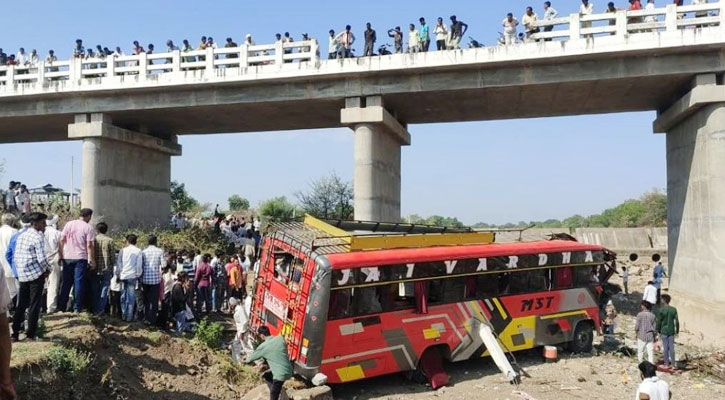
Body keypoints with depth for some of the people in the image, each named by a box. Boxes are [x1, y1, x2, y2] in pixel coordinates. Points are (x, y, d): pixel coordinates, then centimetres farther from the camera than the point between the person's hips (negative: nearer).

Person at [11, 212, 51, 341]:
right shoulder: (38, 237, -12)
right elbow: (42, 258, -18)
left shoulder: (21, 235, 13)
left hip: (22, 275, 7)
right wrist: (49, 268, -1)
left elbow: (15, 256, 15)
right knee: (34, 305, 2)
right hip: (36, 274, -7)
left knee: (21, 305, 13)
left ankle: (15, 333, 13)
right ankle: (31, 333, 6)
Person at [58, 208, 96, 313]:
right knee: (79, 283, 1)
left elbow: (62, 240, 5)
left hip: (67, 258, 4)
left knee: (66, 283, 12)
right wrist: (92, 261, -4)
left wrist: (61, 255, 11)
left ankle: (61, 307, 15)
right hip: (81, 258, -4)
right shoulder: (88, 228, -5)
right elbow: (90, 246, -9)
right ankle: (77, 308, 3)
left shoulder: (69, 224, 7)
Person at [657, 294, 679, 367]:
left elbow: (659, 322, -7)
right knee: (671, 347, 9)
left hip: (664, 331, -2)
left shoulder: (661, 310, -11)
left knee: (665, 347, 5)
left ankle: (666, 363, 11)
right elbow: (677, 321, -1)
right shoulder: (674, 309, -3)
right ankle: (672, 363, 12)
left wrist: (658, 331, 4)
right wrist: (677, 331, 9)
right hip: (671, 331, 2)